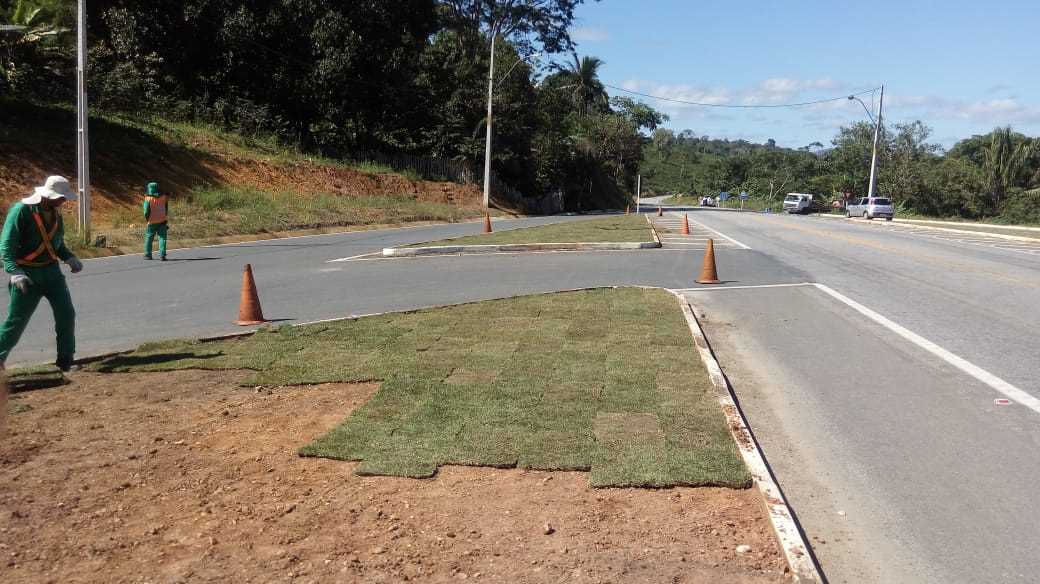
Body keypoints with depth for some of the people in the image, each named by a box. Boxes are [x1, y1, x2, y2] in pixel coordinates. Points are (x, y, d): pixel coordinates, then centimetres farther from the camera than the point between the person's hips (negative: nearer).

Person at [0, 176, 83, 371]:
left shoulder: (55, 212, 7)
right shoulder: (21, 210, -14)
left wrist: (70, 259, 1)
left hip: (52, 272, 6)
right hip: (27, 275, -6)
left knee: (66, 314, 0)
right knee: (17, 320, -3)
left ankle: (65, 361, 11)